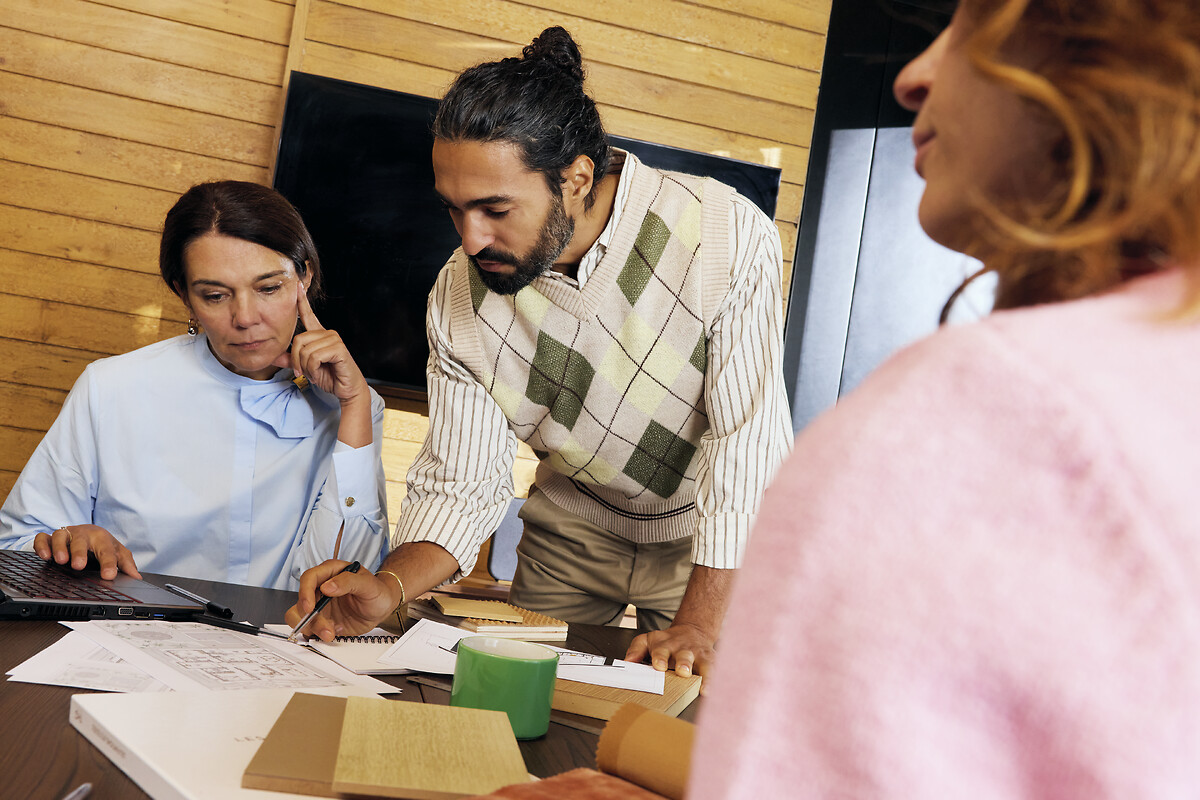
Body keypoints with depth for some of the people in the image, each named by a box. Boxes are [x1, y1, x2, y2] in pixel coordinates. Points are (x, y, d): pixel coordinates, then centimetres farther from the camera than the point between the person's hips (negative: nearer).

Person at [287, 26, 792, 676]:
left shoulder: (728, 238, -29)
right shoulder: (459, 298, -17)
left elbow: (747, 445, -28)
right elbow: (460, 482, -14)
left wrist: (698, 628, -31)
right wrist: (391, 587, -33)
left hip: (708, 533, -2)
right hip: (572, 530, 3)